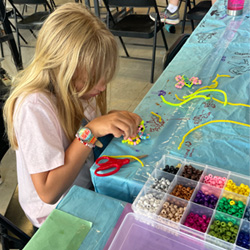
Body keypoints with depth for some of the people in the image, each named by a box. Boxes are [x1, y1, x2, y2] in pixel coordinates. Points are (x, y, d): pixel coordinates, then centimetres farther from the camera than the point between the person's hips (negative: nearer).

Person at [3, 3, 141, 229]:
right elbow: (48, 192, -29)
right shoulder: (34, 107, -31)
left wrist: (116, 122, -18)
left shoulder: (75, 86, -12)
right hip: (59, 211, -6)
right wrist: (90, 132, -36)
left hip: (89, 181, 6)